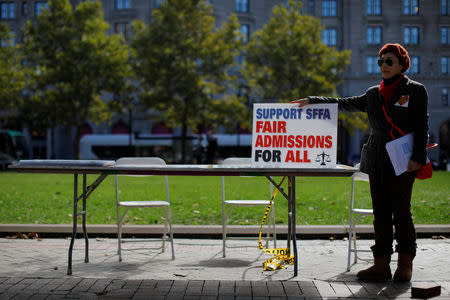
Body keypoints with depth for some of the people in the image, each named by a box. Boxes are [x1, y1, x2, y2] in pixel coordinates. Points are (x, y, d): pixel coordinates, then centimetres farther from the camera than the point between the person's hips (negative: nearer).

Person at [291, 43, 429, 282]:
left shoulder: (415, 90, 1)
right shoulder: (374, 94, 17)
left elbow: (421, 127, -3)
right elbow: (345, 103, 21)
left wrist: (417, 157, -12)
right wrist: (312, 101, 16)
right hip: (377, 163, 5)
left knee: (401, 212, -2)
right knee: (381, 215, 5)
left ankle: (405, 264, 12)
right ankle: (381, 264, 9)